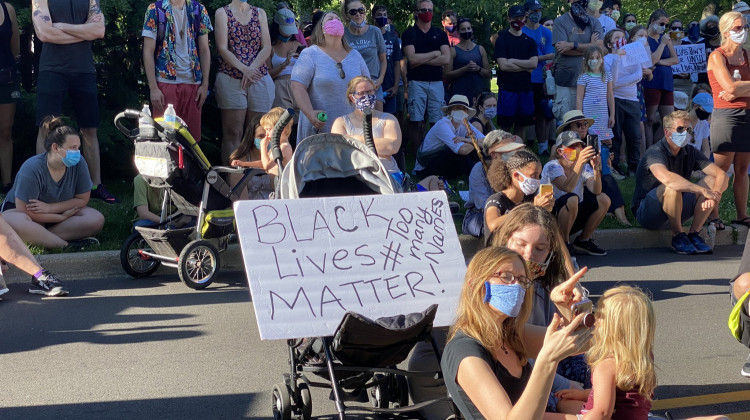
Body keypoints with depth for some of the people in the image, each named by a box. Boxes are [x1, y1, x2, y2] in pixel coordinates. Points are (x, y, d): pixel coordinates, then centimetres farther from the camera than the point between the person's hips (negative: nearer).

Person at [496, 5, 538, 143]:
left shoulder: (529, 41, 12)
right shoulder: (502, 39, 0)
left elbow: (534, 64, -2)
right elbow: (503, 65, -12)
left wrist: (513, 61, -9)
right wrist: (526, 67, -6)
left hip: (525, 88, 4)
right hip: (507, 88, -4)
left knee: (521, 126, 8)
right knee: (505, 127, -2)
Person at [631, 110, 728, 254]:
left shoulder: (690, 152, 3)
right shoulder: (655, 152, -19)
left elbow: (721, 174, -6)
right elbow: (666, 178, -41)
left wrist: (715, 194, -29)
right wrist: (704, 190, -41)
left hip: (676, 213, 7)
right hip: (647, 214, -7)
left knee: (712, 181, -9)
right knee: (672, 187, -36)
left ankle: (693, 234, -10)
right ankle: (677, 236, -19)